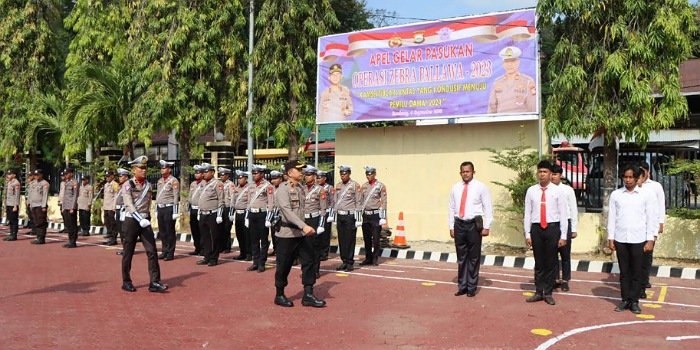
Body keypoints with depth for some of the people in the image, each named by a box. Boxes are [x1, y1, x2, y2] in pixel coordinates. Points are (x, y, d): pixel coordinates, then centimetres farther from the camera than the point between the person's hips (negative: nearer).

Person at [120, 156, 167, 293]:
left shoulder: (148, 185, 9)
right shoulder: (128, 185, -7)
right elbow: (129, 205, -18)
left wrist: (147, 218, 14)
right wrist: (140, 220, -29)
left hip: (145, 221, 4)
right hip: (131, 220, -4)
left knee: (152, 251, -5)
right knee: (128, 253, 6)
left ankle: (154, 283, -4)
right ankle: (126, 282, 19)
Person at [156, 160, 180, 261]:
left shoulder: (173, 181, -8)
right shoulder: (160, 181, 14)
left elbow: (176, 197, -11)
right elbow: (157, 195, 18)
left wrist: (175, 212, -15)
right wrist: (156, 210, 16)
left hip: (169, 208, -7)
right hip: (160, 208, 7)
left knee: (170, 231, -1)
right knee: (162, 231, 11)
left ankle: (170, 253, 5)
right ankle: (164, 251, 20)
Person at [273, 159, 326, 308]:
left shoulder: (301, 188, 10)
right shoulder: (283, 189, -13)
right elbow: (287, 211, -26)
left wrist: (305, 227, 16)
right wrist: (304, 226, -35)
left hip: (302, 232, 7)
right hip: (288, 233, -7)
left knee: (309, 261, 4)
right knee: (284, 265, 5)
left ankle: (308, 295, 11)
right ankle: (279, 295, 21)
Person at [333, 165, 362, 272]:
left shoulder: (355, 185, -5)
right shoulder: (338, 186, 12)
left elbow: (358, 203, -7)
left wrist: (358, 219, -11)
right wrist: (334, 216, 14)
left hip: (350, 216, -5)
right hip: (340, 216, 5)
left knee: (350, 240, -1)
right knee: (341, 239, 7)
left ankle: (350, 262, 6)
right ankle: (344, 261, 16)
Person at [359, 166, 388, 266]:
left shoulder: (381, 186, -3)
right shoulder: (364, 186, 10)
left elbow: (384, 202, -6)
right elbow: (360, 201, 13)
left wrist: (383, 217, -11)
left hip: (375, 215, -4)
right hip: (365, 215, 4)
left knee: (375, 238, -1)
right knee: (366, 238, 8)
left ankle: (375, 258, 10)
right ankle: (368, 258, 16)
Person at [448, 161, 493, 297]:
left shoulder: (480, 187, -1)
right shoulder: (455, 188, 9)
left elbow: (488, 208, -3)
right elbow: (452, 208, 13)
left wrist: (487, 226, -9)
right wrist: (451, 226, 9)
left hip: (474, 224, -3)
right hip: (459, 224, 3)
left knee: (473, 258, 3)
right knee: (461, 257, 10)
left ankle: (472, 287, 14)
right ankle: (462, 286, 20)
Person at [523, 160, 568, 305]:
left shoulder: (557, 191, -1)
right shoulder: (531, 191, 4)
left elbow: (563, 214, -2)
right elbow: (527, 213, 5)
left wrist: (563, 236, -5)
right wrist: (527, 234, 2)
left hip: (552, 228, -1)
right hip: (536, 229, 1)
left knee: (551, 262, 7)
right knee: (538, 263, 9)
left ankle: (548, 293, 19)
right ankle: (539, 292, 19)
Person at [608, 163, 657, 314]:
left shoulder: (646, 195, 1)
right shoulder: (615, 194, 5)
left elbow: (652, 218, 1)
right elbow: (612, 217, 6)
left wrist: (650, 239, -5)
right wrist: (610, 238, 2)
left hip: (638, 239, -1)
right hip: (620, 239, 1)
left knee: (636, 272, 5)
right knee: (624, 272, 8)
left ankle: (634, 301, 14)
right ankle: (625, 300, 16)